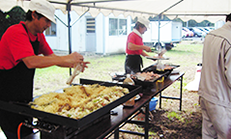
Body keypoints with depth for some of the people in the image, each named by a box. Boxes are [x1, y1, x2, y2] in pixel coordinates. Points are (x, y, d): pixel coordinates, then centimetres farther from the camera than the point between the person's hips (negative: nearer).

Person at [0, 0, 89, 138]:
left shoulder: (39, 36, 8)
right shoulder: (17, 32, -21)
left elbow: (51, 57, 7)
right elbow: (31, 62, -35)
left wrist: (74, 63, -10)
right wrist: (66, 59, -31)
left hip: (24, 96, 8)